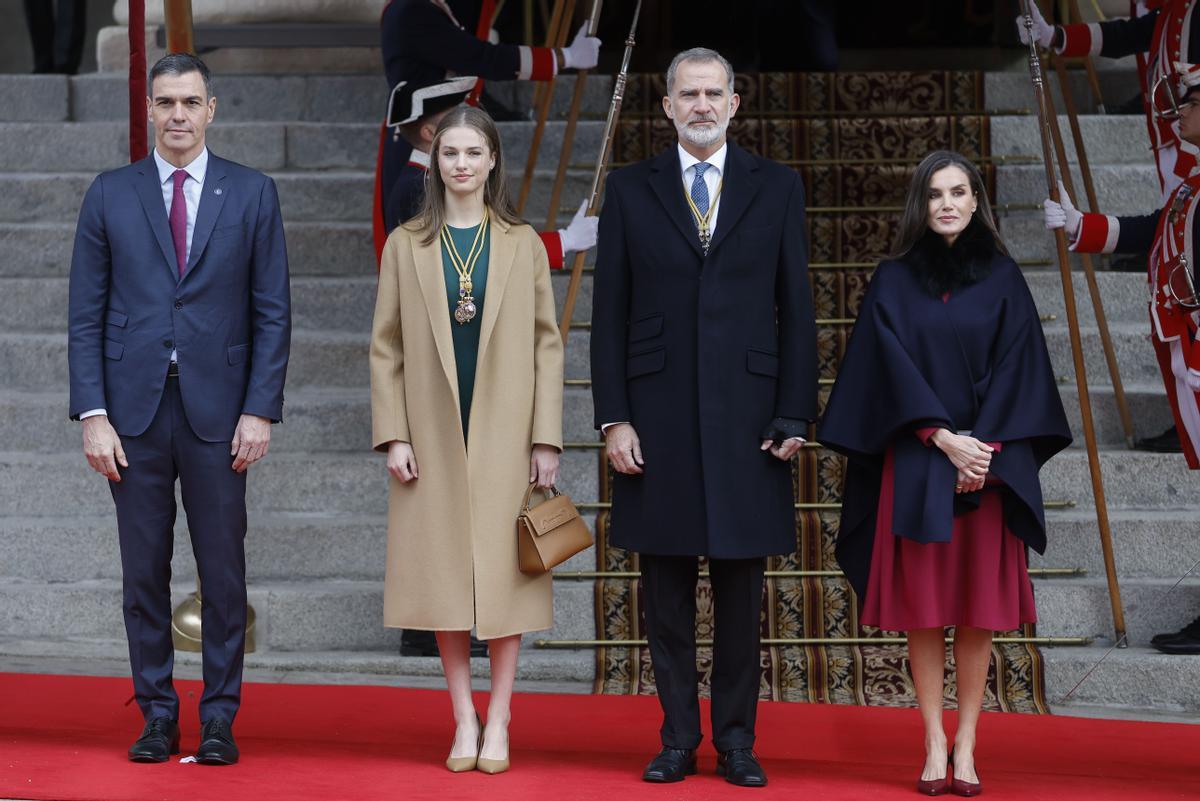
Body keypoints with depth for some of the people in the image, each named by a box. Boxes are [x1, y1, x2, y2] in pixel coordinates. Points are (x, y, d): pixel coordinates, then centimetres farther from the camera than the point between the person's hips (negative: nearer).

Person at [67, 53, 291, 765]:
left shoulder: (253, 193, 5)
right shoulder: (110, 196, 6)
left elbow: (273, 313, 3)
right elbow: (87, 315, 5)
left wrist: (261, 410, -6)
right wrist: (93, 414, -4)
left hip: (217, 411, -1)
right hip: (135, 411, 1)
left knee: (224, 574, 3)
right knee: (144, 574, 5)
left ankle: (220, 720, 12)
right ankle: (158, 717, 15)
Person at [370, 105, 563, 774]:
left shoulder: (524, 244, 4)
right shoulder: (406, 244, 5)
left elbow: (547, 343, 2)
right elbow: (387, 345, 4)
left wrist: (547, 438, -4)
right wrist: (394, 434, -4)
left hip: (504, 432, -1)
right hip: (433, 434, 1)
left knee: (504, 571, 1)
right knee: (444, 573, 3)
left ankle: (500, 721, 9)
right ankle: (464, 719, 11)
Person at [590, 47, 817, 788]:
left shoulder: (777, 187, 6)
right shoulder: (631, 190, 6)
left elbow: (796, 309, 4)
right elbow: (610, 313, 4)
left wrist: (795, 416, -2)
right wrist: (614, 417, -3)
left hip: (745, 414, 0)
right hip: (659, 415, 0)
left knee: (741, 586, 5)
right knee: (667, 588, 5)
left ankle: (736, 740, 14)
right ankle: (679, 738, 14)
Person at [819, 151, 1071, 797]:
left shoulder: (1002, 278, 7)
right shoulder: (893, 281, 4)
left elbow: (1016, 368, 1)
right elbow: (893, 368, -3)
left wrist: (986, 447, -11)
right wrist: (944, 439, -14)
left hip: (988, 460, 1)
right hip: (917, 464, -1)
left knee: (978, 604, 1)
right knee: (923, 604, -1)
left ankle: (966, 746, 6)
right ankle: (935, 746, 3)